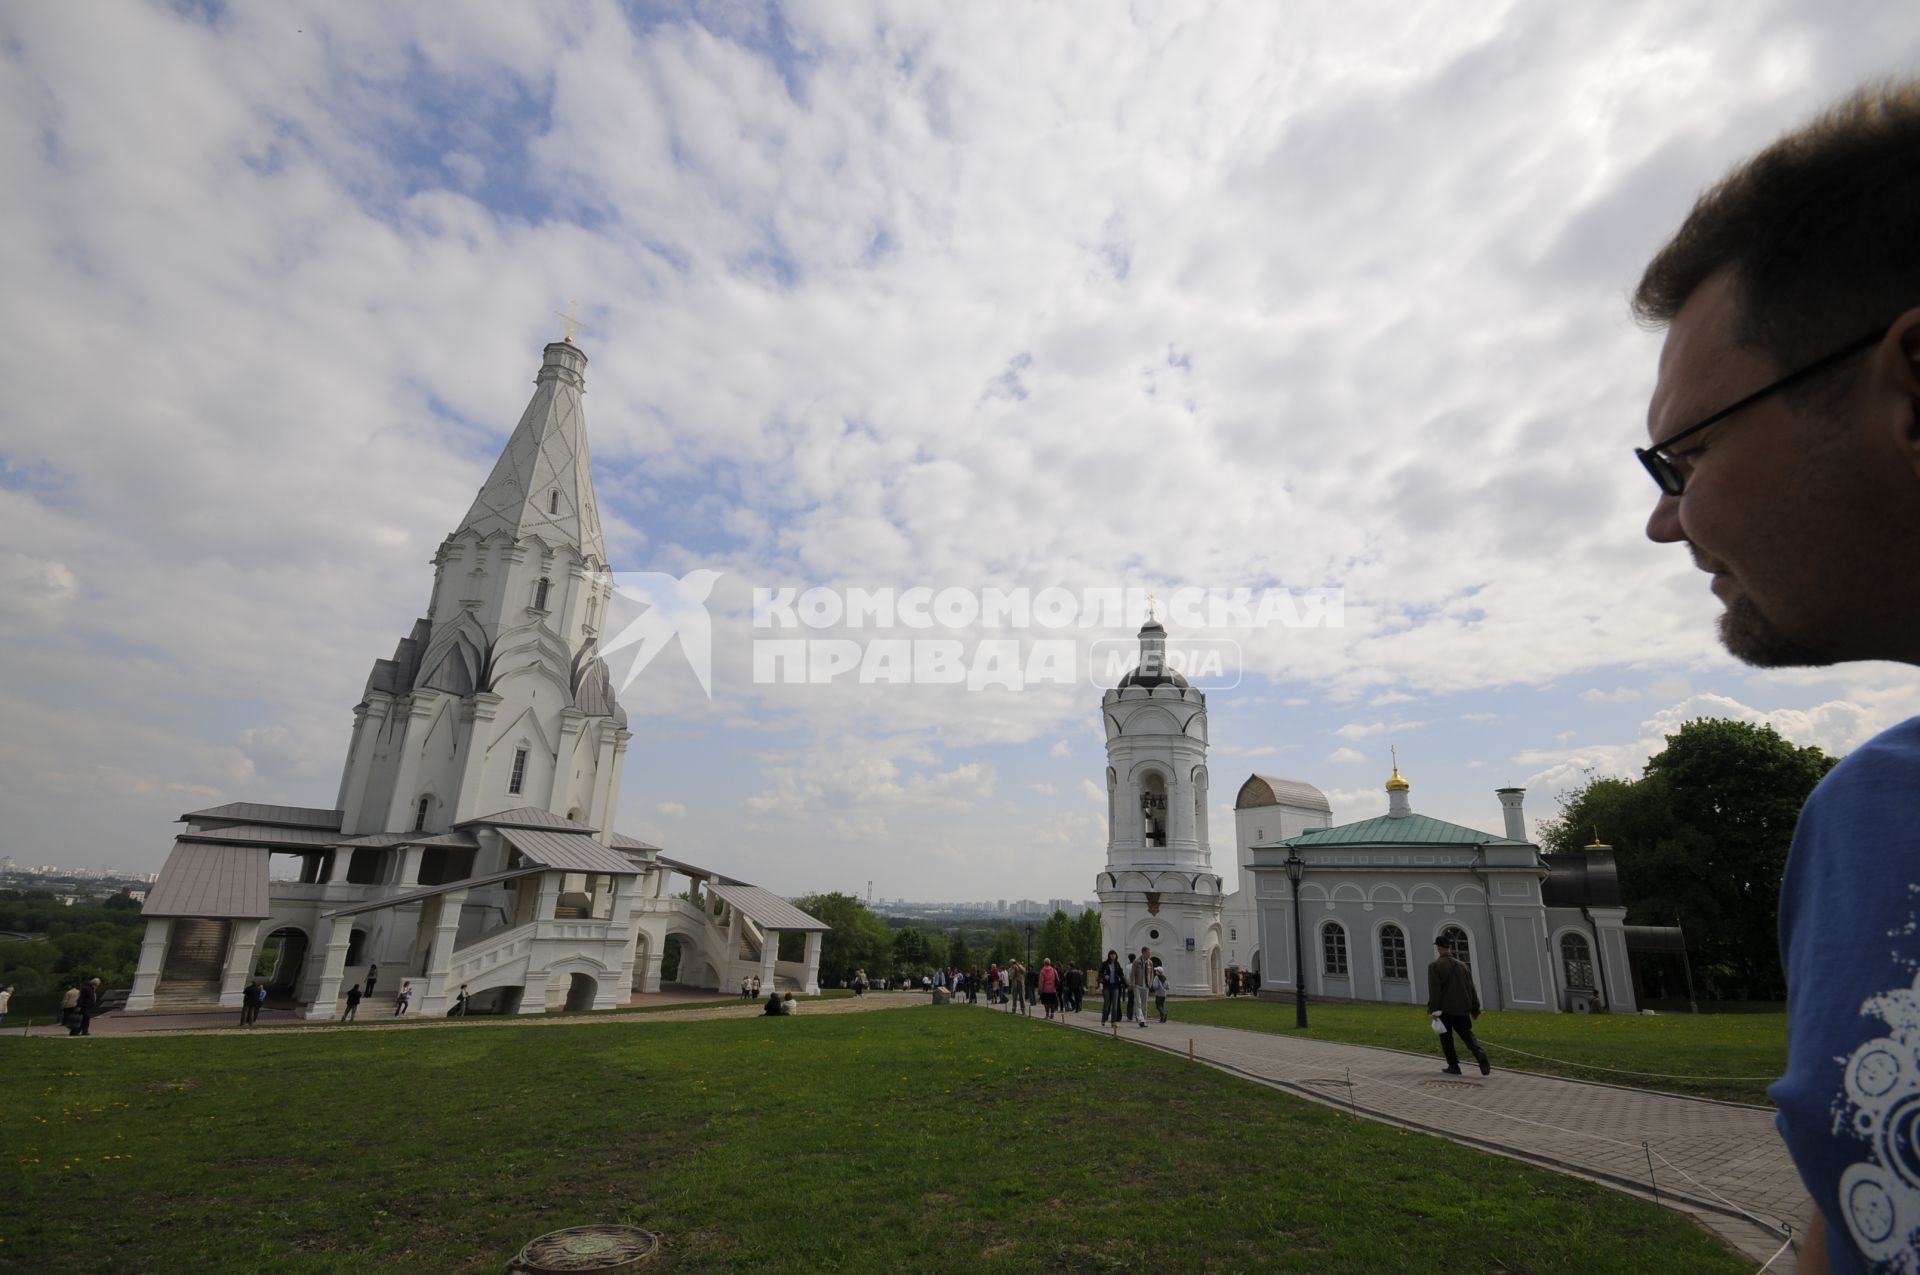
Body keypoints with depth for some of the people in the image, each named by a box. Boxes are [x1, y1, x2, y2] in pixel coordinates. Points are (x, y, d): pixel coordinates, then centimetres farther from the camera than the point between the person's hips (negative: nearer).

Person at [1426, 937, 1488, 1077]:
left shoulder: (1435, 966, -9)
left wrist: (1434, 1009, -15)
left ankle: (1453, 1066, 9)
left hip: (1445, 1009, -5)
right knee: (1467, 1034, 11)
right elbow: (1471, 989, 11)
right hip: (1462, 1008, 5)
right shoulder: (1462, 966, 8)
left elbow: (1434, 990, -16)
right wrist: (1475, 1009, 18)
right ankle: (1480, 1055, -13)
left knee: (1446, 1038, 8)